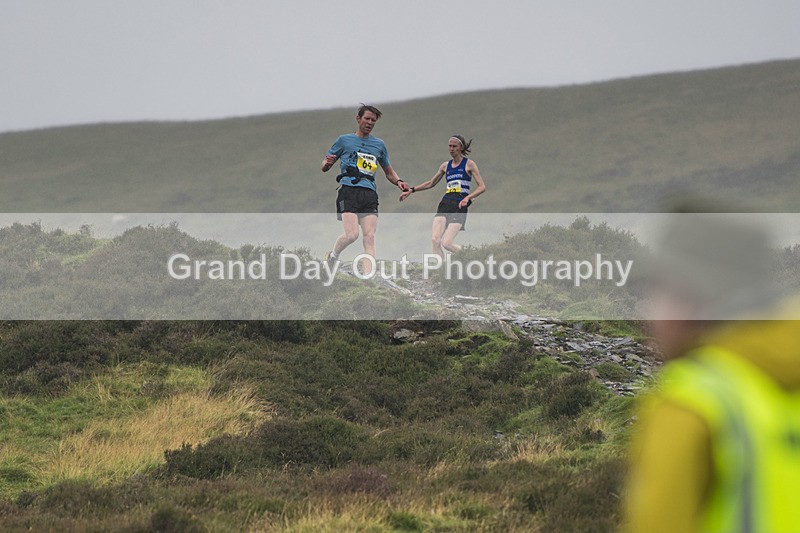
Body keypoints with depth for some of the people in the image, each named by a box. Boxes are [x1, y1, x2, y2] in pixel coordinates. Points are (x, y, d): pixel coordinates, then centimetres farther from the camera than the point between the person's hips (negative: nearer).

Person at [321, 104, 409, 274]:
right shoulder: (344, 140, 11)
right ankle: (333, 255, 11)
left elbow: (389, 172, 30)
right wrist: (328, 162, -11)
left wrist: (398, 182, 8)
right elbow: (324, 167, 13)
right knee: (352, 234, -19)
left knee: (369, 237, -12)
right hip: (349, 191, -3)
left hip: (370, 195, 3)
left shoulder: (379, 145, 21)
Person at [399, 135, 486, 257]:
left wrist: (468, 197, -18)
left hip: (460, 206, -5)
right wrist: (411, 190, 23)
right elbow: (431, 183, 29)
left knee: (446, 243, -16)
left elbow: (482, 187, -2)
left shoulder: (469, 164, 3)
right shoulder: (446, 166, 17)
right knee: (435, 240, -15)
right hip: (445, 203, 5)